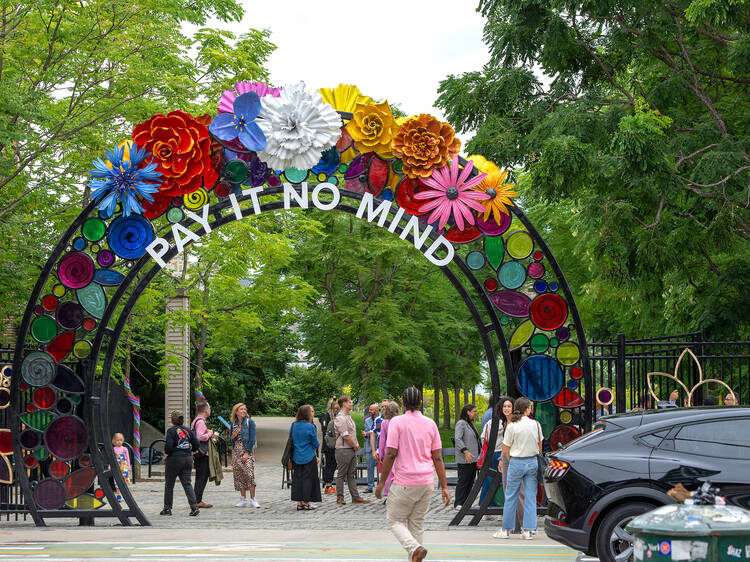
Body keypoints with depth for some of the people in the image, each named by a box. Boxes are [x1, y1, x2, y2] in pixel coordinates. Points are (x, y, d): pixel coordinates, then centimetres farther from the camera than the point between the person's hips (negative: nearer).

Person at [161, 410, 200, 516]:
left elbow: (168, 445, -20)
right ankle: (194, 507, -10)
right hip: (188, 459, 5)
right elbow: (196, 444, 3)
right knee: (187, 483, 4)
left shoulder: (171, 431, -10)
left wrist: (166, 453, -1)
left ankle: (167, 508, 15)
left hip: (174, 459, -5)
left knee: (169, 484, 10)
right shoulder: (187, 430, 6)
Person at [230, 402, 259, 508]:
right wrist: (233, 436, -5)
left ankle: (252, 499, -10)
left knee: (249, 473, -14)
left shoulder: (250, 422, -2)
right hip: (236, 451, 5)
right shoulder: (234, 424, 12)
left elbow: (252, 439, -8)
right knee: (239, 475, 2)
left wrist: (247, 453, -14)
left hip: (247, 451, -5)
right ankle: (243, 500, 8)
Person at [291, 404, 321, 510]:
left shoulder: (294, 425, 2)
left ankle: (299, 503, 11)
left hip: (297, 457, 5)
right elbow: (315, 444, -8)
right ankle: (306, 503, 4)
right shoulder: (310, 427, -14)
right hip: (309, 457, -5)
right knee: (308, 478, 3)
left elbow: (292, 441, 9)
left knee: (297, 478, 9)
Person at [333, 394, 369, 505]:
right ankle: (340, 498, 3)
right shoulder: (340, 418, -14)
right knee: (341, 474, -2)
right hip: (343, 449, -9)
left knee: (352, 475, 9)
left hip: (352, 450, 9)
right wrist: (354, 445, -7)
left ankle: (355, 497, 11)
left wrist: (356, 443, 6)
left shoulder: (348, 416, 17)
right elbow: (345, 436, -18)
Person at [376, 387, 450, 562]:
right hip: (426, 482, 5)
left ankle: (414, 548, -19)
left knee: (395, 521, 6)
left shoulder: (397, 422, -7)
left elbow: (391, 454, -13)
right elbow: (438, 458, 6)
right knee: (417, 523, 14)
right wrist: (444, 487, 8)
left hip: (404, 482, -5)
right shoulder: (430, 424, 6)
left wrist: (382, 482, -5)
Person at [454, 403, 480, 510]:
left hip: (473, 459, 9)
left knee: (470, 481, 9)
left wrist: (477, 456, 21)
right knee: (463, 480, -8)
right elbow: (458, 439, -20)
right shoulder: (461, 424, -10)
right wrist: (465, 451, -27)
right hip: (464, 460, -9)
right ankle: (458, 504, -5)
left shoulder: (470, 424, 19)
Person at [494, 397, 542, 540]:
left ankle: (506, 529, 12)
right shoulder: (536, 424, -3)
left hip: (516, 463, -2)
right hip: (532, 463, 2)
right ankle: (528, 530, 5)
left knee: (510, 497, 7)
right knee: (530, 497, 6)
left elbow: (505, 450, -4)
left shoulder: (511, 426, -9)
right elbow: (540, 447, 7)